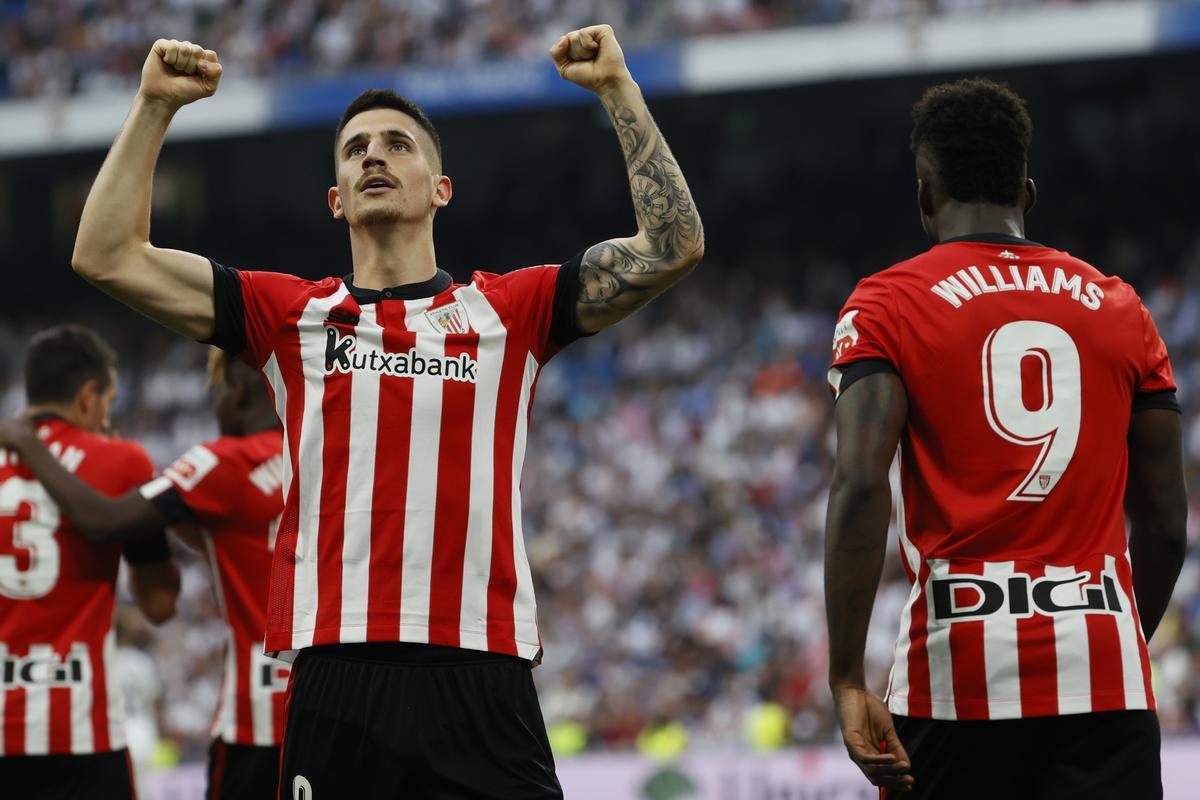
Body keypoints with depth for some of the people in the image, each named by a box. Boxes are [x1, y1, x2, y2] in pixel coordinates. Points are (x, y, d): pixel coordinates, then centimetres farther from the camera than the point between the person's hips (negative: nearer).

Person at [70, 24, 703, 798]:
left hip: (482, 683, -1)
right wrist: (156, 106, 10)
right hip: (336, 683, 1)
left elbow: (674, 245, 6)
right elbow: (107, 256, 13)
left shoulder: (509, 310, 11)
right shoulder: (290, 315, 14)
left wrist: (619, 89, 4)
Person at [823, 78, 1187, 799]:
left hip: (960, 672, -2)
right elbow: (1166, 525, 12)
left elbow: (860, 488, -13)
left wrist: (848, 681, -14)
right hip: (1106, 670, 2)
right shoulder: (1120, 309, 12)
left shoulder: (888, 306, 2)